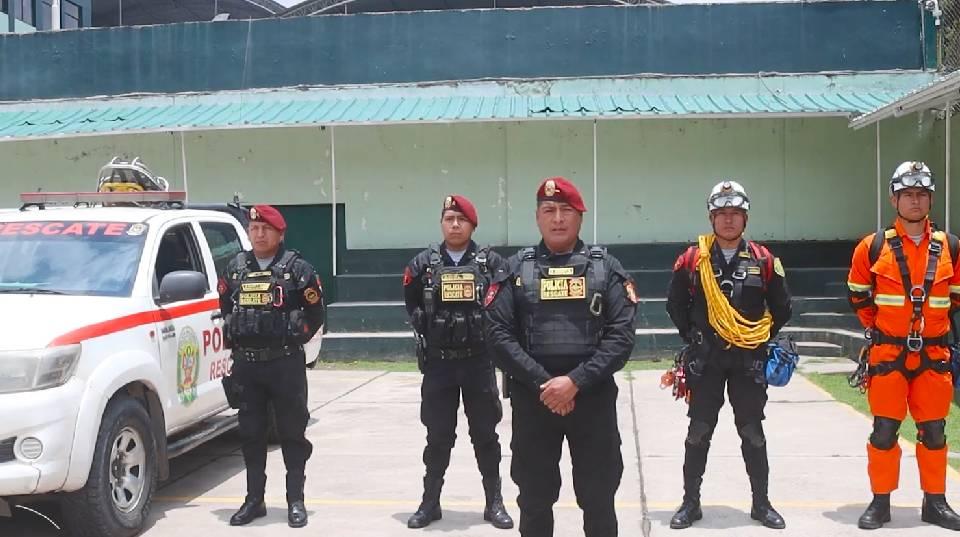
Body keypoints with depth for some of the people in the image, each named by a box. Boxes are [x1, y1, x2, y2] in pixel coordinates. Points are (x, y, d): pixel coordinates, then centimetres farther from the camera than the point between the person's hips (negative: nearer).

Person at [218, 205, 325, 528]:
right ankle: (254, 500, 19)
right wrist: (236, 339, 10)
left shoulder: (297, 268, -3)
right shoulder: (235, 269, 8)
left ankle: (296, 501, 11)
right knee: (251, 434, 9)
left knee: (292, 434, 2)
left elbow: (315, 312, 1)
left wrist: (297, 337, -2)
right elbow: (225, 308, 19)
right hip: (246, 364, 4)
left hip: (285, 363, -4)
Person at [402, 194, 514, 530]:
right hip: (438, 363, 1)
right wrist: (429, 331, 4)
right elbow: (412, 305, 12)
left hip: (479, 361, -1)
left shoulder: (491, 262, -2)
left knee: (485, 434, 7)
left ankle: (494, 503, 18)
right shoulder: (423, 264, 1)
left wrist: (487, 332, -3)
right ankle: (430, 503, 21)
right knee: (438, 436, 9)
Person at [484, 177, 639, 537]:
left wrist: (575, 381, -16)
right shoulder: (516, 269, 4)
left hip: (594, 397, 0)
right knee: (534, 498, 12)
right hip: (532, 398, 1)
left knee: (599, 499, 9)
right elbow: (498, 335, -4)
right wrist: (542, 383, -14)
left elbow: (621, 335, -6)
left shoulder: (605, 267, 3)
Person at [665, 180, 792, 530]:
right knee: (698, 432, 5)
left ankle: (761, 503, 20)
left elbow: (781, 308, 10)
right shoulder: (692, 258, -2)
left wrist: (763, 339, 7)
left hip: (749, 360, 0)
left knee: (753, 433, 8)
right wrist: (692, 336, 6)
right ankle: (690, 502, 16)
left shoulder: (763, 260, 0)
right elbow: (675, 304, 9)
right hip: (705, 360, 0)